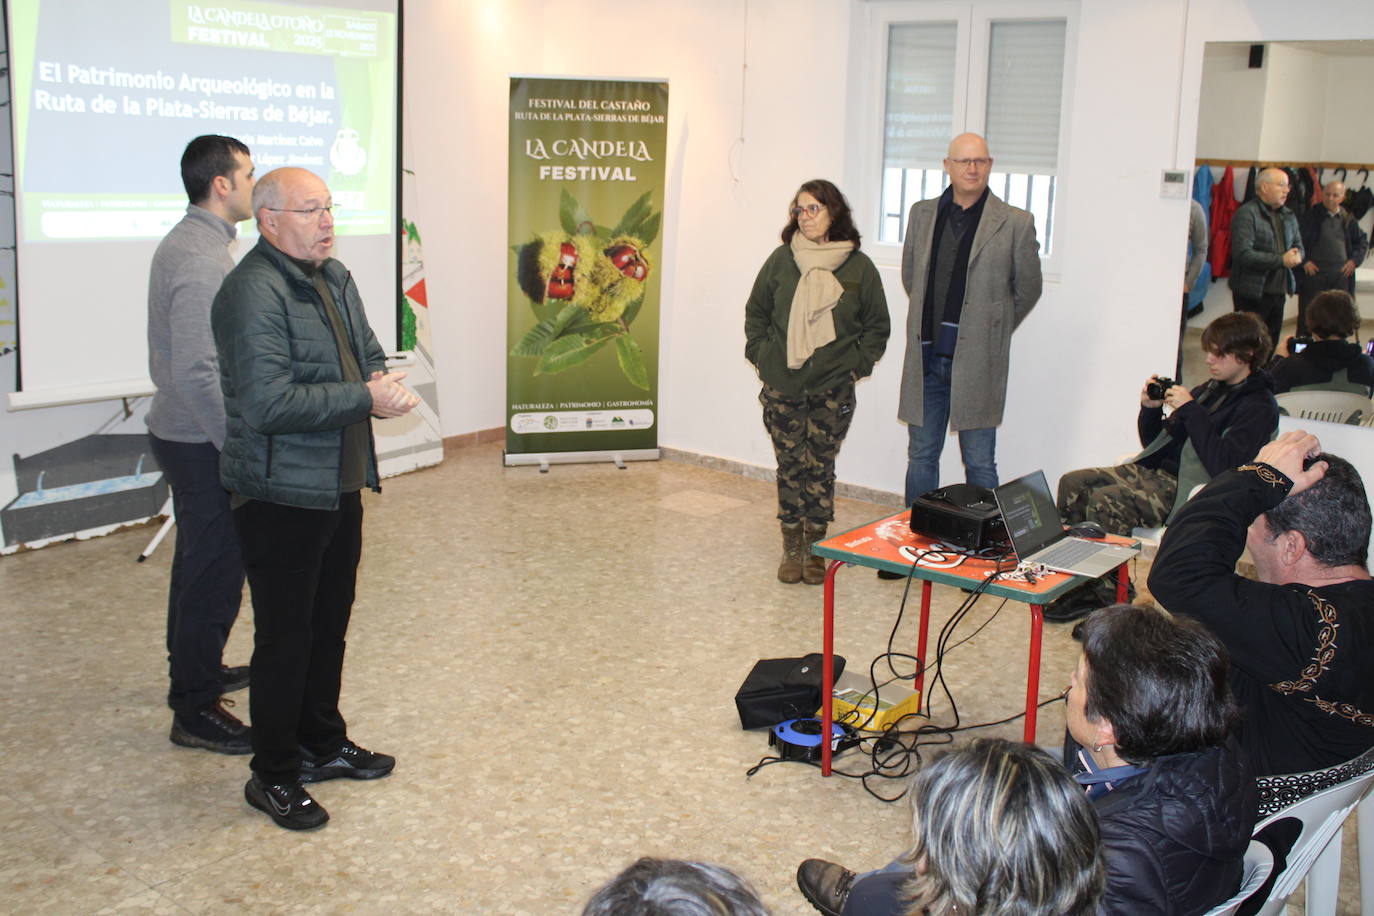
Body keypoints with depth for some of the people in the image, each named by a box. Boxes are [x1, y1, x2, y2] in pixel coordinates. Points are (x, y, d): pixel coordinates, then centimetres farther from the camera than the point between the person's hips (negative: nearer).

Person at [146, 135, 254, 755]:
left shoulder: (187, 242, 10)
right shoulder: (202, 259, -22)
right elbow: (197, 371, -27)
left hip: (185, 435, 11)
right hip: (202, 444, -11)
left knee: (198, 562, 22)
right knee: (216, 573, -2)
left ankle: (195, 669, 39)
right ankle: (195, 710, 8)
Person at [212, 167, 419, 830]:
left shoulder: (334, 277, 10)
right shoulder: (252, 291, -20)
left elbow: (367, 353, 18)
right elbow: (268, 403, -28)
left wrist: (384, 385, -6)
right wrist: (364, 397, -23)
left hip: (340, 488, 9)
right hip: (281, 496, -9)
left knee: (329, 626, 21)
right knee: (285, 639, 3)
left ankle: (323, 743, 38)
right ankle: (272, 776, 18)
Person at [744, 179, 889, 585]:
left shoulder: (859, 267, 0)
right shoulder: (781, 259, 3)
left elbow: (877, 326, 9)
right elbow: (755, 311, 14)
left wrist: (858, 364, 0)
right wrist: (759, 353, 5)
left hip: (832, 390, -1)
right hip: (782, 387, 1)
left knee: (821, 469, 3)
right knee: (790, 468, 6)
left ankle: (815, 549, 15)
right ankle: (792, 549, 16)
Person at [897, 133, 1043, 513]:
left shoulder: (1015, 223, -4)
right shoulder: (922, 214, 8)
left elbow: (1028, 290, 6)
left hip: (977, 362, -4)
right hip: (926, 357, 4)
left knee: (980, 464, 3)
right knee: (921, 457, 12)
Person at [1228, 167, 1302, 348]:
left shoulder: (1288, 216, 14)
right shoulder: (1247, 213, -11)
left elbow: (1299, 245, 21)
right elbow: (1243, 254, -22)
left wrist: (1296, 256, -5)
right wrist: (1281, 260, -19)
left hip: (1279, 292, 8)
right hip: (1252, 294, -8)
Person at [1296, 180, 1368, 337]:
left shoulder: (1348, 220, 8)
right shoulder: (1311, 216, -1)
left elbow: (1363, 242, 19)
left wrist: (1355, 260, 6)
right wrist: (1304, 261, -8)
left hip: (1341, 276, 3)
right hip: (1314, 272, -3)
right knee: (1307, 315, 0)